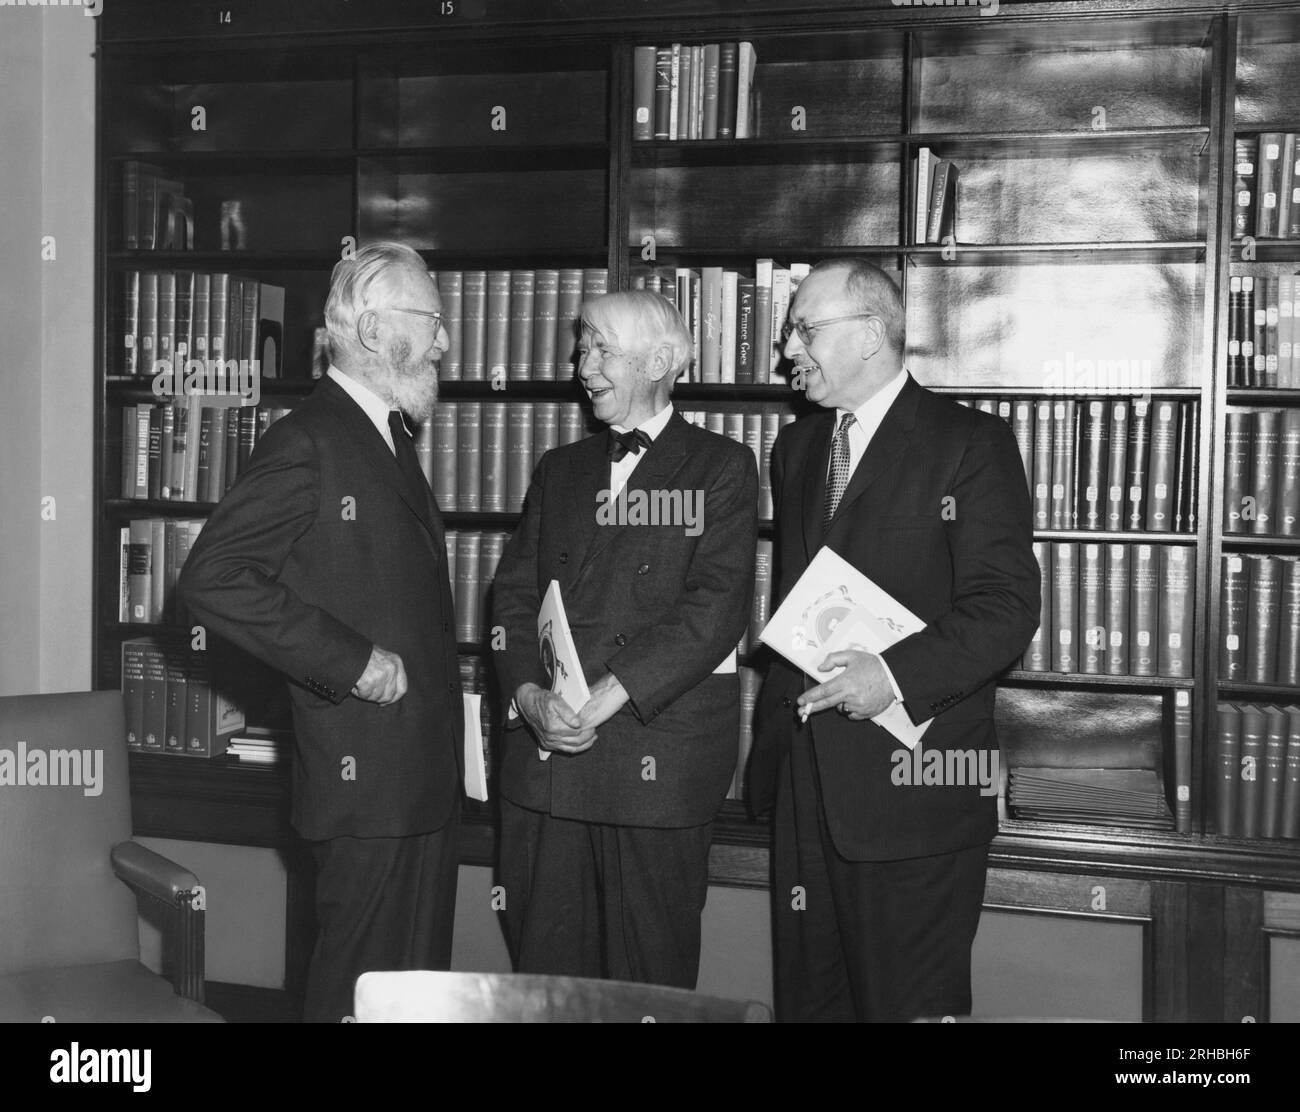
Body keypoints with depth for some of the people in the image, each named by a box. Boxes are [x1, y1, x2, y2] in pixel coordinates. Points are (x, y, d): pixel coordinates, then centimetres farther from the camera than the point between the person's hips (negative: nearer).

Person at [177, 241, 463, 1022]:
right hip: (366, 777, -9)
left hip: (425, 776, 9)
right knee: (362, 992, 1)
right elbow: (212, 578, -22)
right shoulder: (309, 444, -14)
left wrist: (443, 688, 10)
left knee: (420, 982, 16)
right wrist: (351, 662, -21)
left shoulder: (389, 440, 16)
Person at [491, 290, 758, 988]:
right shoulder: (559, 470, 18)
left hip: (660, 756, -4)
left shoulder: (721, 467, 2)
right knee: (543, 965, 8)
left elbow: (716, 604, -11)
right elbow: (513, 592, 11)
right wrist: (530, 693, -8)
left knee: (648, 979, 3)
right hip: (546, 749, 5)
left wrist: (608, 695, -17)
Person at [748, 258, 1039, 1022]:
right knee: (808, 995, 13)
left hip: (915, 785, -7)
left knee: (911, 1003, 2)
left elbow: (1007, 606, -12)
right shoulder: (797, 449, 16)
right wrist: (773, 744, 12)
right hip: (805, 783, 7)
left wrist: (898, 673, -24)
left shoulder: (969, 443, -6)